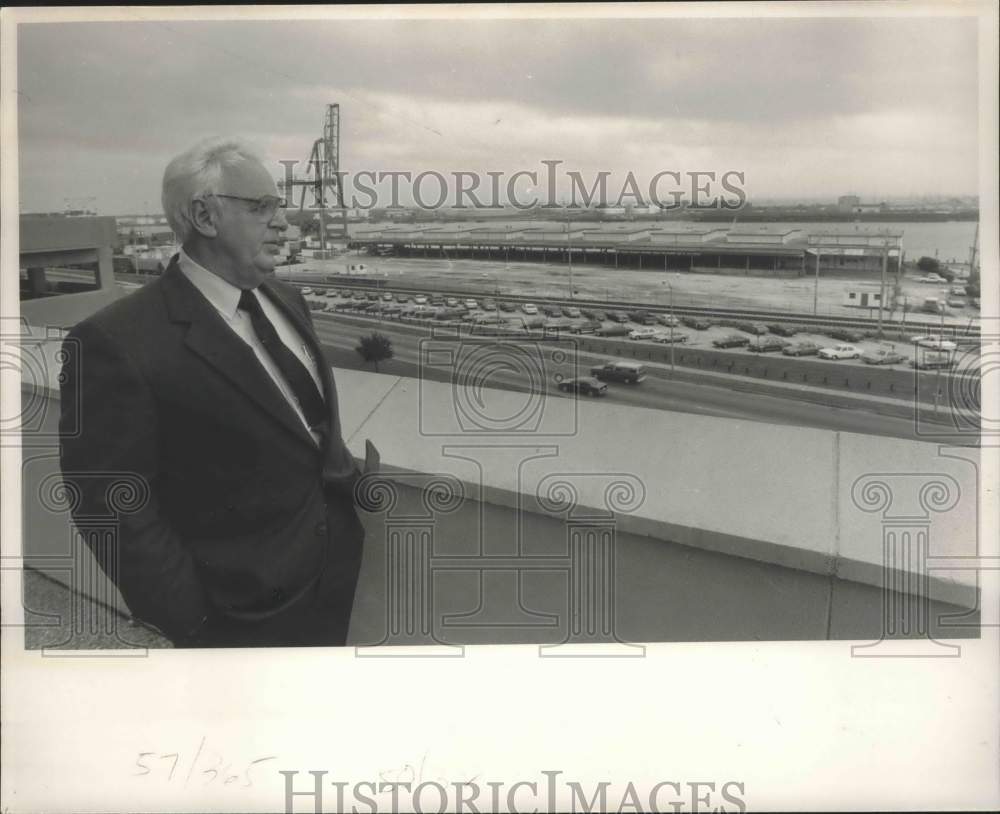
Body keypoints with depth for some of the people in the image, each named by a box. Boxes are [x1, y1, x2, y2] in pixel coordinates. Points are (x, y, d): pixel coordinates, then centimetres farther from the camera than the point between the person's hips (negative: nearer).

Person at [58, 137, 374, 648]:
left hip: (333, 579, 7)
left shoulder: (287, 300, 5)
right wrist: (193, 622, -16)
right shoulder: (118, 342, -20)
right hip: (244, 614, -7)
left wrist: (347, 478, 5)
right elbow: (112, 503, -18)